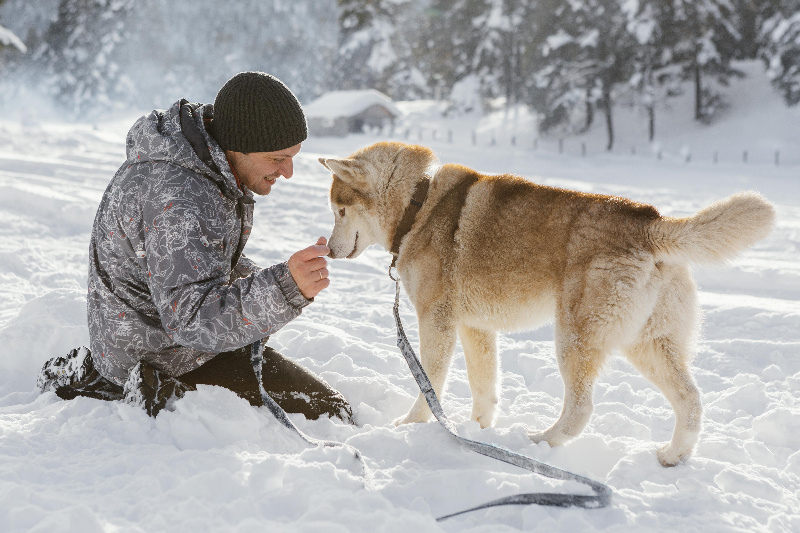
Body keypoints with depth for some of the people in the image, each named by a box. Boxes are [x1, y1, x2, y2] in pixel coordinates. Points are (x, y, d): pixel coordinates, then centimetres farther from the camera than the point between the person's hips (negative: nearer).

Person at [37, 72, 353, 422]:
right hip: (167, 359, -9)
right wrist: (284, 289, -53)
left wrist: (256, 280, 2)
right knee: (328, 416, -11)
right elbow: (193, 319, -40)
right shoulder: (178, 199, -34)